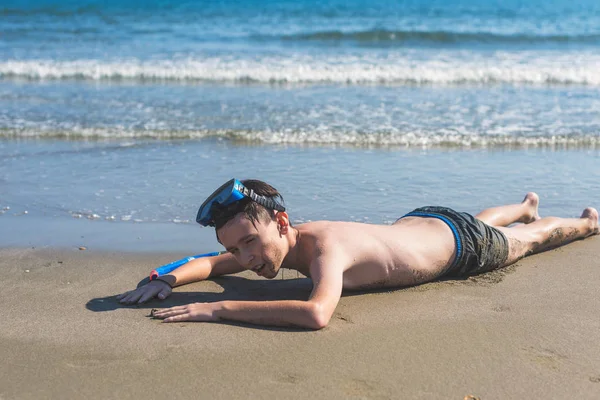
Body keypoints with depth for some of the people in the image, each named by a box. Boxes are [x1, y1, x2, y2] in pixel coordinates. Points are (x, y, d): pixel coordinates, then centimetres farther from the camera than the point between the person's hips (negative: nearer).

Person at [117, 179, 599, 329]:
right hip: (418, 221, 6)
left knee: (525, 240, 26)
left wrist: (218, 308, -62)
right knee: (484, 223, 38)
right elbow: (211, 263, -11)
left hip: (460, 241, -5)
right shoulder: (274, 240, -24)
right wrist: (167, 280, -31)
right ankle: (527, 206, 71)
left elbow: (316, 314, -67)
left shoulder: (325, 246, -48)